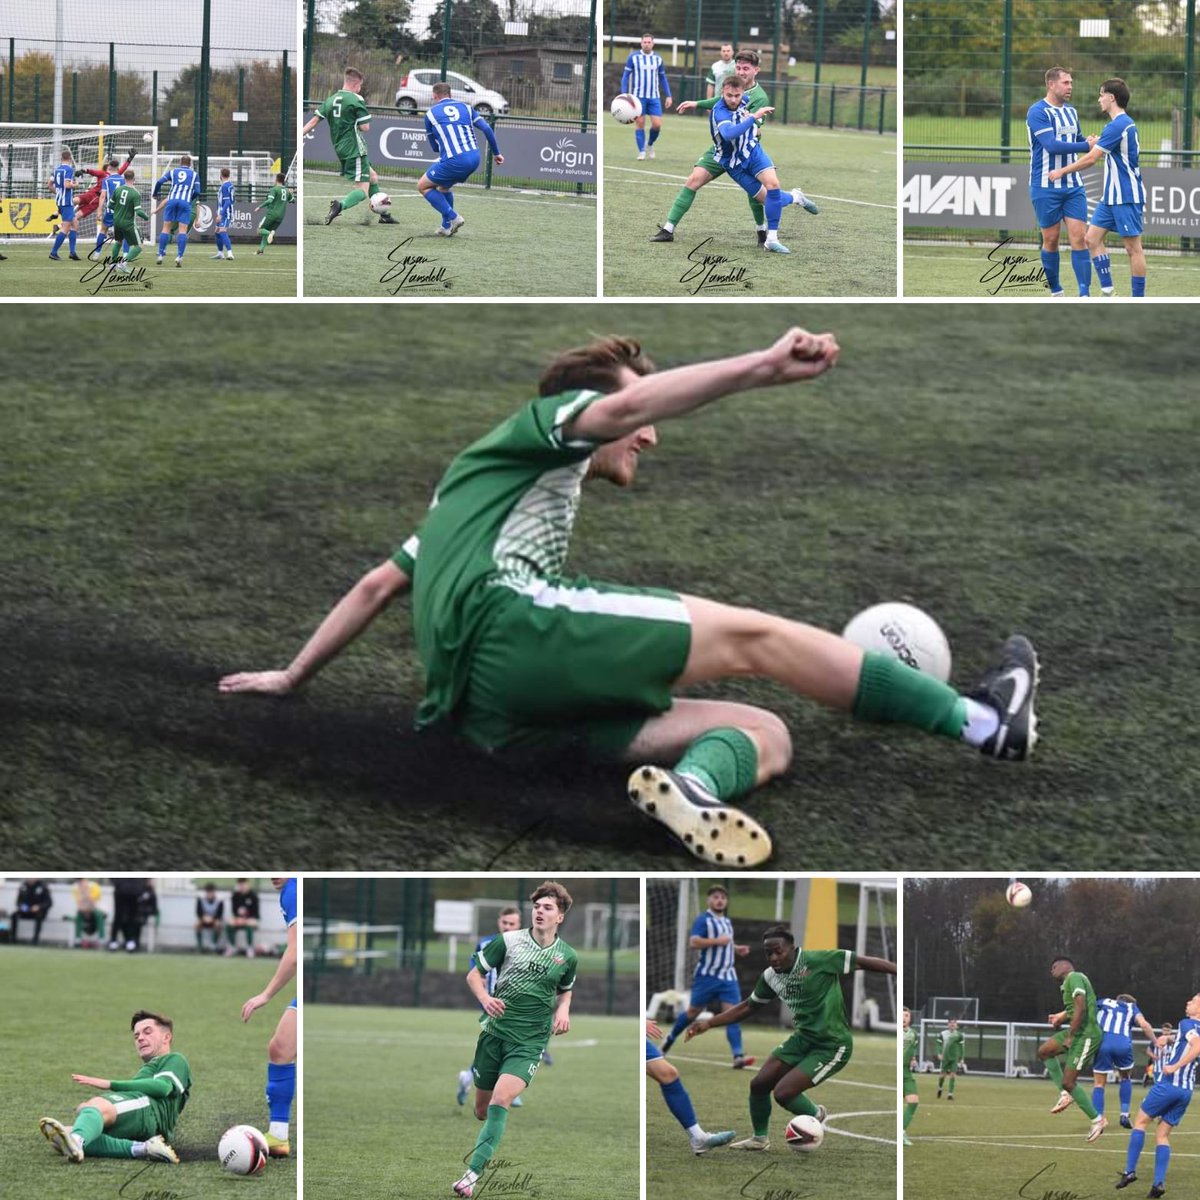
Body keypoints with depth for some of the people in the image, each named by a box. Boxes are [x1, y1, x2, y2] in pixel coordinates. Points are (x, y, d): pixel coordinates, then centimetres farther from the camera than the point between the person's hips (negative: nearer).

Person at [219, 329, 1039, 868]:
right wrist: (763, 369, -21)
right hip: (507, 624, -8)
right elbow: (621, 403, -9)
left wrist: (292, 678, 48)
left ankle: (696, 785, -39)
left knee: (766, 735, -3)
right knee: (752, 637, -8)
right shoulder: (542, 427, 14)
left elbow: (379, 584, 42)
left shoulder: (475, 492, 41)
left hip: (499, 716, 8)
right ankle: (982, 723, -11)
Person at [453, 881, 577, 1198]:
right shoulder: (509, 941, -2)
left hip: (529, 1041, -1)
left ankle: (472, 1172, -25)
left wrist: (562, 1011, 2)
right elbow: (474, 975, 4)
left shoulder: (566, 956, 4)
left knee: (501, 1100, -22)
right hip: (495, 1031, 1)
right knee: (482, 1108, 8)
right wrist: (485, 998, -16)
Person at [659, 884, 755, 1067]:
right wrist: (717, 941, -24)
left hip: (728, 976, 5)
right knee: (693, 1011, 7)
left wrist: (737, 949, 14)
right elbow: (694, 942, -22)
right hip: (707, 975, -5)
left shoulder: (727, 922, 16)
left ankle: (738, 1056, -18)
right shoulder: (703, 920, -9)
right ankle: (671, 1037, 33)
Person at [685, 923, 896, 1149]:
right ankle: (759, 1138, 29)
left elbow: (864, 962, -19)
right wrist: (709, 1023, 7)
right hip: (804, 1038, 7)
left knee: (783, 1093, -16)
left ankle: (815, 1116, 16)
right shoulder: (770, 976, 0)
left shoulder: (818, 961, -21)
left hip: (833, 1045, -7)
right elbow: (748, 1006, 15)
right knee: (759, 1084, 5)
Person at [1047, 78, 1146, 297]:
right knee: (1092, 238, 6)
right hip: (1112, 197, 10)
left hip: (1127, 198, -10)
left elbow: (1091, 158, -18)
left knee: (1133, 247, -4)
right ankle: (1107, 291, 6)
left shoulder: (1118, 126, -18)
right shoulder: (1126, 123, 14)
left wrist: (1062, 171, -8)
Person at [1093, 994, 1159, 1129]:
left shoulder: (1102, 1003, 27)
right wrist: (1155, 1043, 10)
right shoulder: (1131, 1007, 24)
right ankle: (1124, 1115, 17)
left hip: (1101, 1042, 0)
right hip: (1123, 1044, 0)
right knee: (1126, 1077, 26)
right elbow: (1143, 1024, 7)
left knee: (1099, 1084, 9)